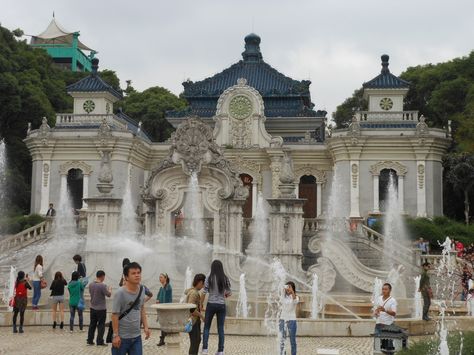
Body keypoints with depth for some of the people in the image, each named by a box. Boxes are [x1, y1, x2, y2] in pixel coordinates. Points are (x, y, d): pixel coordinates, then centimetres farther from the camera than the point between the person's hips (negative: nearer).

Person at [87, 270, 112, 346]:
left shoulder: (91, 285, 1)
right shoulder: (103, 286, -20)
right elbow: (108, 295, -15)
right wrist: (110, 290, 8)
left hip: (93, 308, 6)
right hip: (101, 309, -6)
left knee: (92, 325, 14)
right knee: (101, 325, 3)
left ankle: (90, 341, 18)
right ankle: (99, 342, 4)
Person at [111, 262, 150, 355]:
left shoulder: (141, 290, 2)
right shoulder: (120, 293, -17)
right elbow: (115, 315, -14)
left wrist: (145, 326, 9)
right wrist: (116, 335, -14)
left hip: (136, 337, 6)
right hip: (122, 337, -5)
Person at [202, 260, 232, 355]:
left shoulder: (209, 278, -6)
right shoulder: (225, 278, 0)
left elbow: (204, 292, -9)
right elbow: (229, 293, 4)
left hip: (211, 304, -2)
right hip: (222, 305, 2)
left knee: (206, 327, 9)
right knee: (221, 328, 8)